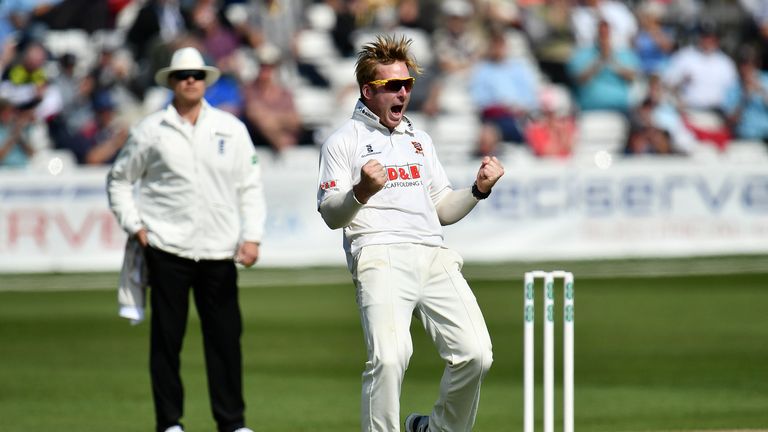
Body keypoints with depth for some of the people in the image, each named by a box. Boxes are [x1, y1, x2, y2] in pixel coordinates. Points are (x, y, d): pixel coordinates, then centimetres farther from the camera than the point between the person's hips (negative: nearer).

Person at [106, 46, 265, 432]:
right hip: (167, 248, -1)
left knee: (226, 336, -1)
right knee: (166, 337, 1)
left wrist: (252, 236, 0)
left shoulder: (231, 129, 10)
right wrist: (134, 225, 2)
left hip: (219, 251, 1)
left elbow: (250, 186, 10)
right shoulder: (150, 131, 6)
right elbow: (118, 180, 14)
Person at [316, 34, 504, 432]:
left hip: (434, 257, 6)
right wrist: (362, 192, -20)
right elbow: (331, 215, 0)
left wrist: (478, 190, 9)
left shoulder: (420, 140, 26)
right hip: (379, 256, -6)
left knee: (475, 354, -9)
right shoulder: (343, 141, 8)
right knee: (390, 356, -26)